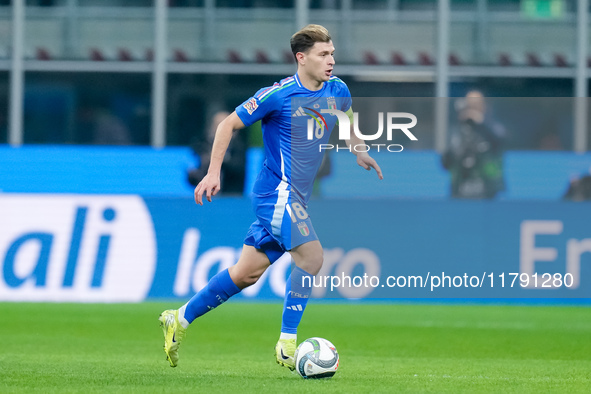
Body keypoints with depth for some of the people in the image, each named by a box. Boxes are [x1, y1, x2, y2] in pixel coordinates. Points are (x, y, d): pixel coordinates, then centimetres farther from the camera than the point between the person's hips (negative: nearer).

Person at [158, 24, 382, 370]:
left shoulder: (337, 91, 5)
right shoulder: (278, 95, -14)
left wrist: (359, 151, 20)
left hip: (295, 197, 8)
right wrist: (214, 173, -9)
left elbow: (347, 117, 31)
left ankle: (180, 319, 24)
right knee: (312, 256, -21)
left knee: (247, 273, 11)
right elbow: (229, 125, -4)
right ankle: (287, 345, -12)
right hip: (278, 190, -8)